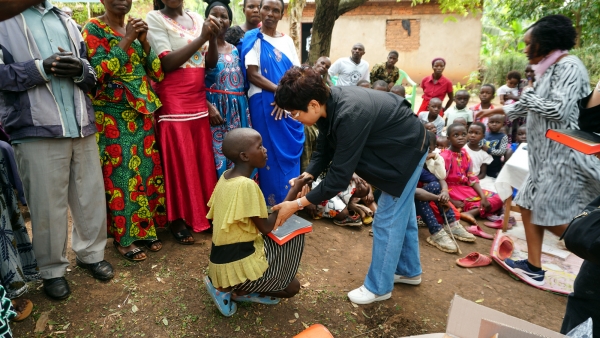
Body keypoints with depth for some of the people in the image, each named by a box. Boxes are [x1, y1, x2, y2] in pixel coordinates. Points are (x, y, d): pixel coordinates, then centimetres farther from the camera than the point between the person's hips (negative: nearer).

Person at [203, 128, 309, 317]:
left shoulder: (225, 177, 3)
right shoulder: (246, 185, -24)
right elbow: (266, 227, -17)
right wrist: (293, 192, -14)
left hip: (223, 257, 8)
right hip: (237, 263, -8)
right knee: (291, 287, 7)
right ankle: (230, 289, 2)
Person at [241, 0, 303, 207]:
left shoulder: (287, 41, 13)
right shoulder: (253, 38, 0)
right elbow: (252, 75, -9)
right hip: (264, 103, -4)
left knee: (291, 150, 6)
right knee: (271, 152, -2)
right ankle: (272, 204, 10)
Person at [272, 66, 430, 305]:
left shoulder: (350, 115, -39)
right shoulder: (329, 103, -12)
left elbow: (340, 175, -35)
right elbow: (325, 149, -2)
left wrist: (298, 204, -29)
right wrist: (307, 176, -18)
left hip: (407, 150, -9)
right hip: (397, 147, 9)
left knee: (387, 220, -1)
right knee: (401, 213, 21)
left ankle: (378, 287, 18)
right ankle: (409, 270, 40)